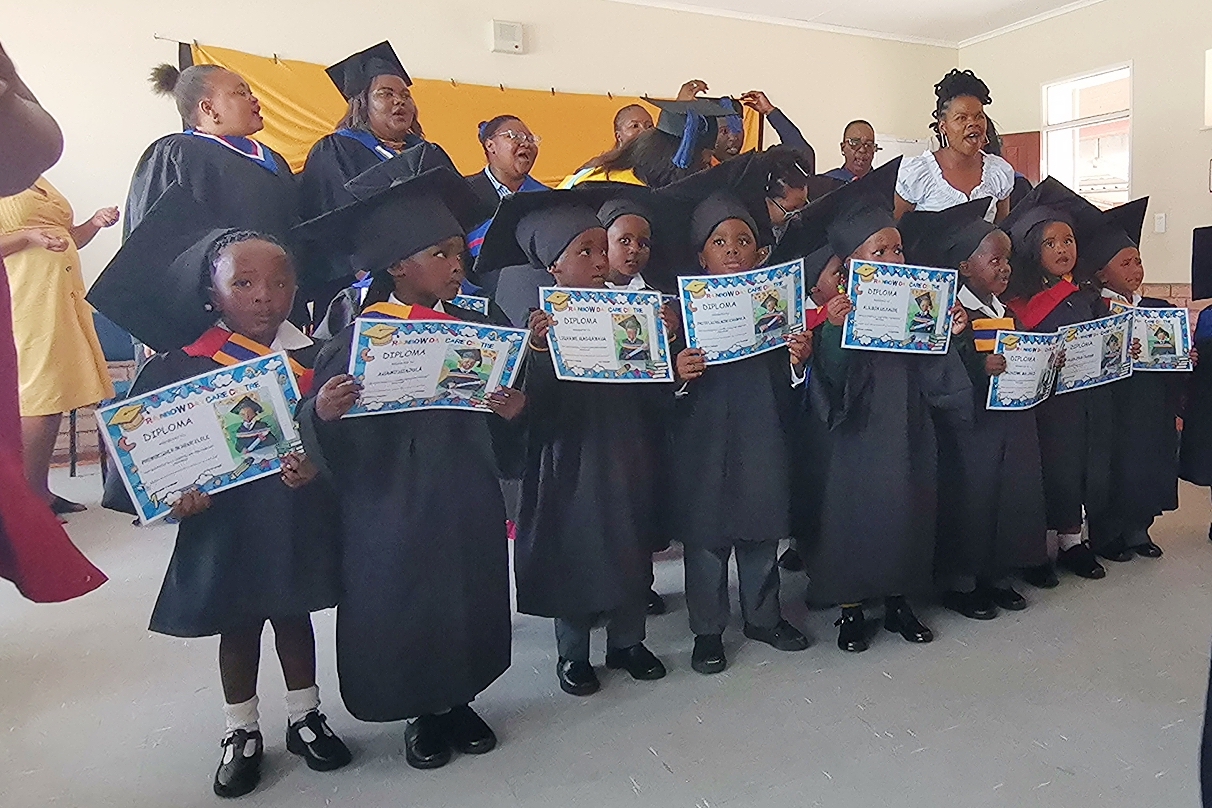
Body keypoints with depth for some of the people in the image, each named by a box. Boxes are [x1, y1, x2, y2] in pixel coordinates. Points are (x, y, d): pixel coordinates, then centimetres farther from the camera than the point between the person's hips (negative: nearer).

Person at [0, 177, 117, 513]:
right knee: (38, 400, -10)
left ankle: (41, 492, 14)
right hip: (28, 305, -8)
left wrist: (95, 222, 10)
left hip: (62, 303, 8)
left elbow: (67, 239, 27)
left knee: (54, 398, 7)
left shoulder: (39, 181, 22)